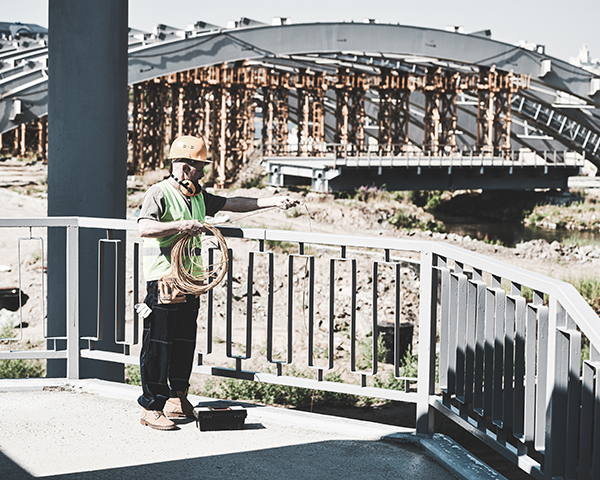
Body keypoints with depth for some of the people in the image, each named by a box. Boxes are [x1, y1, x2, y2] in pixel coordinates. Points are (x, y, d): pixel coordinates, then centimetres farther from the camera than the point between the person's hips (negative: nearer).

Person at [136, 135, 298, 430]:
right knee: (158, 345, -5)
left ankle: (178, 398, 26)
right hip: (163, 280, -8)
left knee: (185, 343, 13)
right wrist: (180, 225, -29)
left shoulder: (198, 196, 16)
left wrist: (274, 201, 13)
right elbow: (144, 228, -25)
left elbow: (232, 204, 17)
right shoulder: (159, 194, -10)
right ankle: (152, 407, 1)